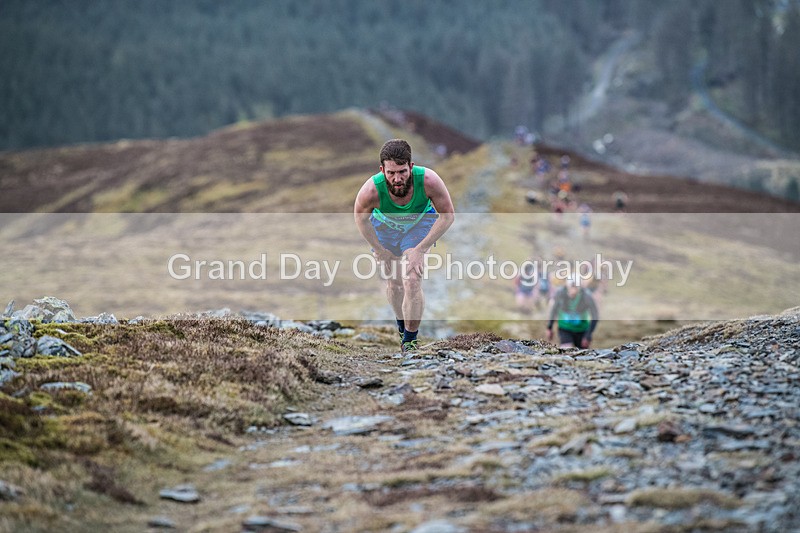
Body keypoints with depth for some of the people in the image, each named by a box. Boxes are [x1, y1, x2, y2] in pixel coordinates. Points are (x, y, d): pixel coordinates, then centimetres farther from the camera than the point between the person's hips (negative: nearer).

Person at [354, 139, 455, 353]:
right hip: (384, 225, 1)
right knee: (393, 282, 8)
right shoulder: (372, 190, -37)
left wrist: (421, 249, -22)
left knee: (412, 281, -15)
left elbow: (448, 216, -20)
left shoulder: (428, 181, -38)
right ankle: (402, 324, 37)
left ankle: (410, 340, -1)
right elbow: (360, 216, -12)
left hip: (420, 222, -1)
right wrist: (379, 250, -7)